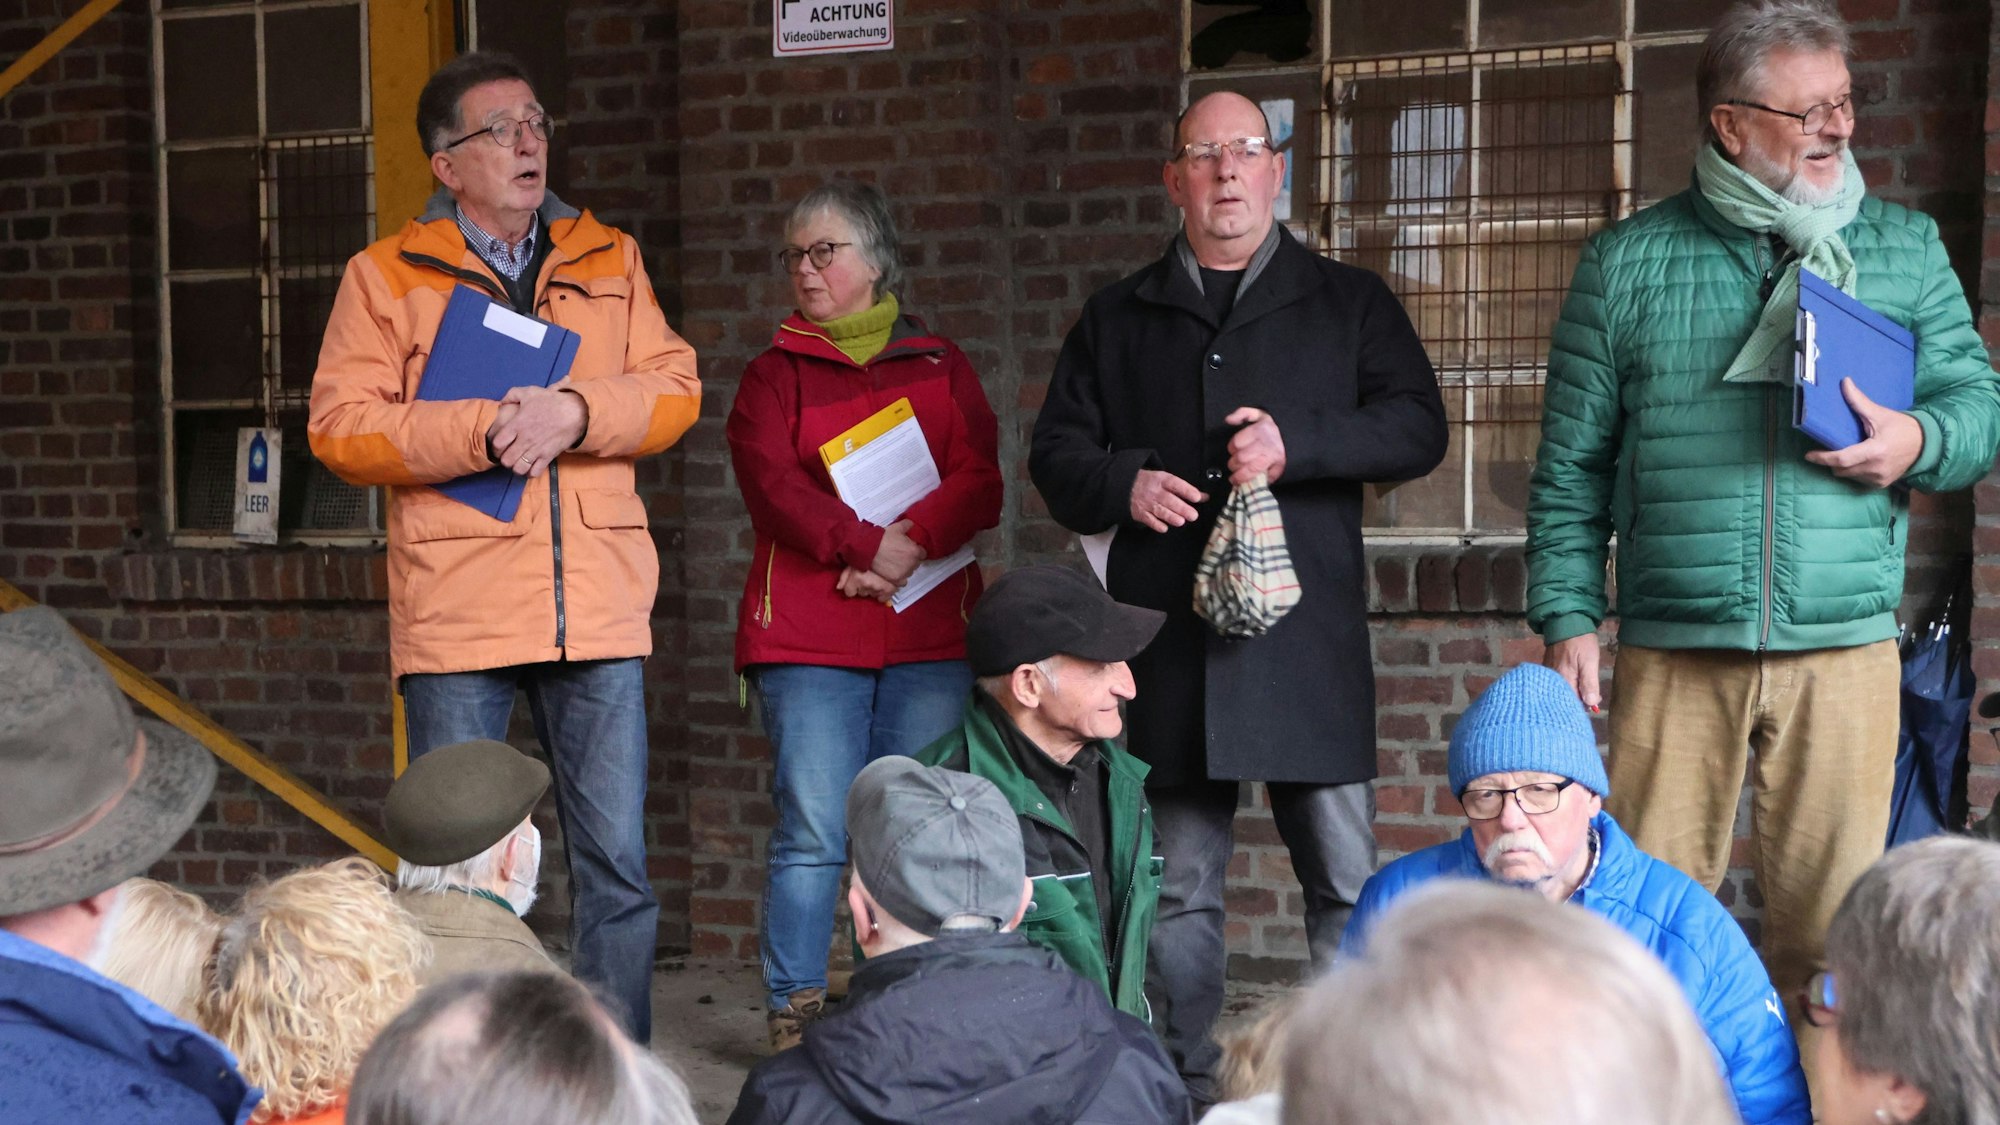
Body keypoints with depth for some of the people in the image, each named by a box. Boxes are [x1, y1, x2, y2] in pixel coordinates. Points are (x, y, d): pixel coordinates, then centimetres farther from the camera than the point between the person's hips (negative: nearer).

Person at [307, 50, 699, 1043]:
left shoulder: (609, 259, 14)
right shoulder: (387, 274, 5)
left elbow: (674, 391, 5)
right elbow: (339, 428, -4)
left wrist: (574, 411, -12)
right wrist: (484, 432, -14)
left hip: (597, 611, 2)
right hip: (456, 617, -2)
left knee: (617, 867, 5)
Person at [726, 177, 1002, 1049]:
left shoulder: (941, 367, 16)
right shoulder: (776, 374, 13)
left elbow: (978, 486, 4)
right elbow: (771, 484, -3)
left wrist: (911, 542, -14)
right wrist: (865, 544, -15)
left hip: (931, 637, 1)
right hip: (806, 637, -1)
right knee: (813, 834, -6)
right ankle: (794, 1014, 2)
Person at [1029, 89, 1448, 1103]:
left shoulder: (1347, 303, 12)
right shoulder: (1118, 319, 17)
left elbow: (1417, 427, 2)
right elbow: (1055, 456, 15)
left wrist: (1297, 444, -12)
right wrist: (1121, 485, -6)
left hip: (1308, 637, -1)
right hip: (1167, 633, 2)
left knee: (1346, 878, -2)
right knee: (1179, 887, 7)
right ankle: (1189, 1084, 17)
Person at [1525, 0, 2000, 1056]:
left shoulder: (1905, 247, 12)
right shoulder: (1627, 262, 7)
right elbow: (1570, 465, 7)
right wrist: (1567, 617, -1)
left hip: (1844, 651, 1)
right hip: (1672, 652, -1)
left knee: (1828, 923, 4)